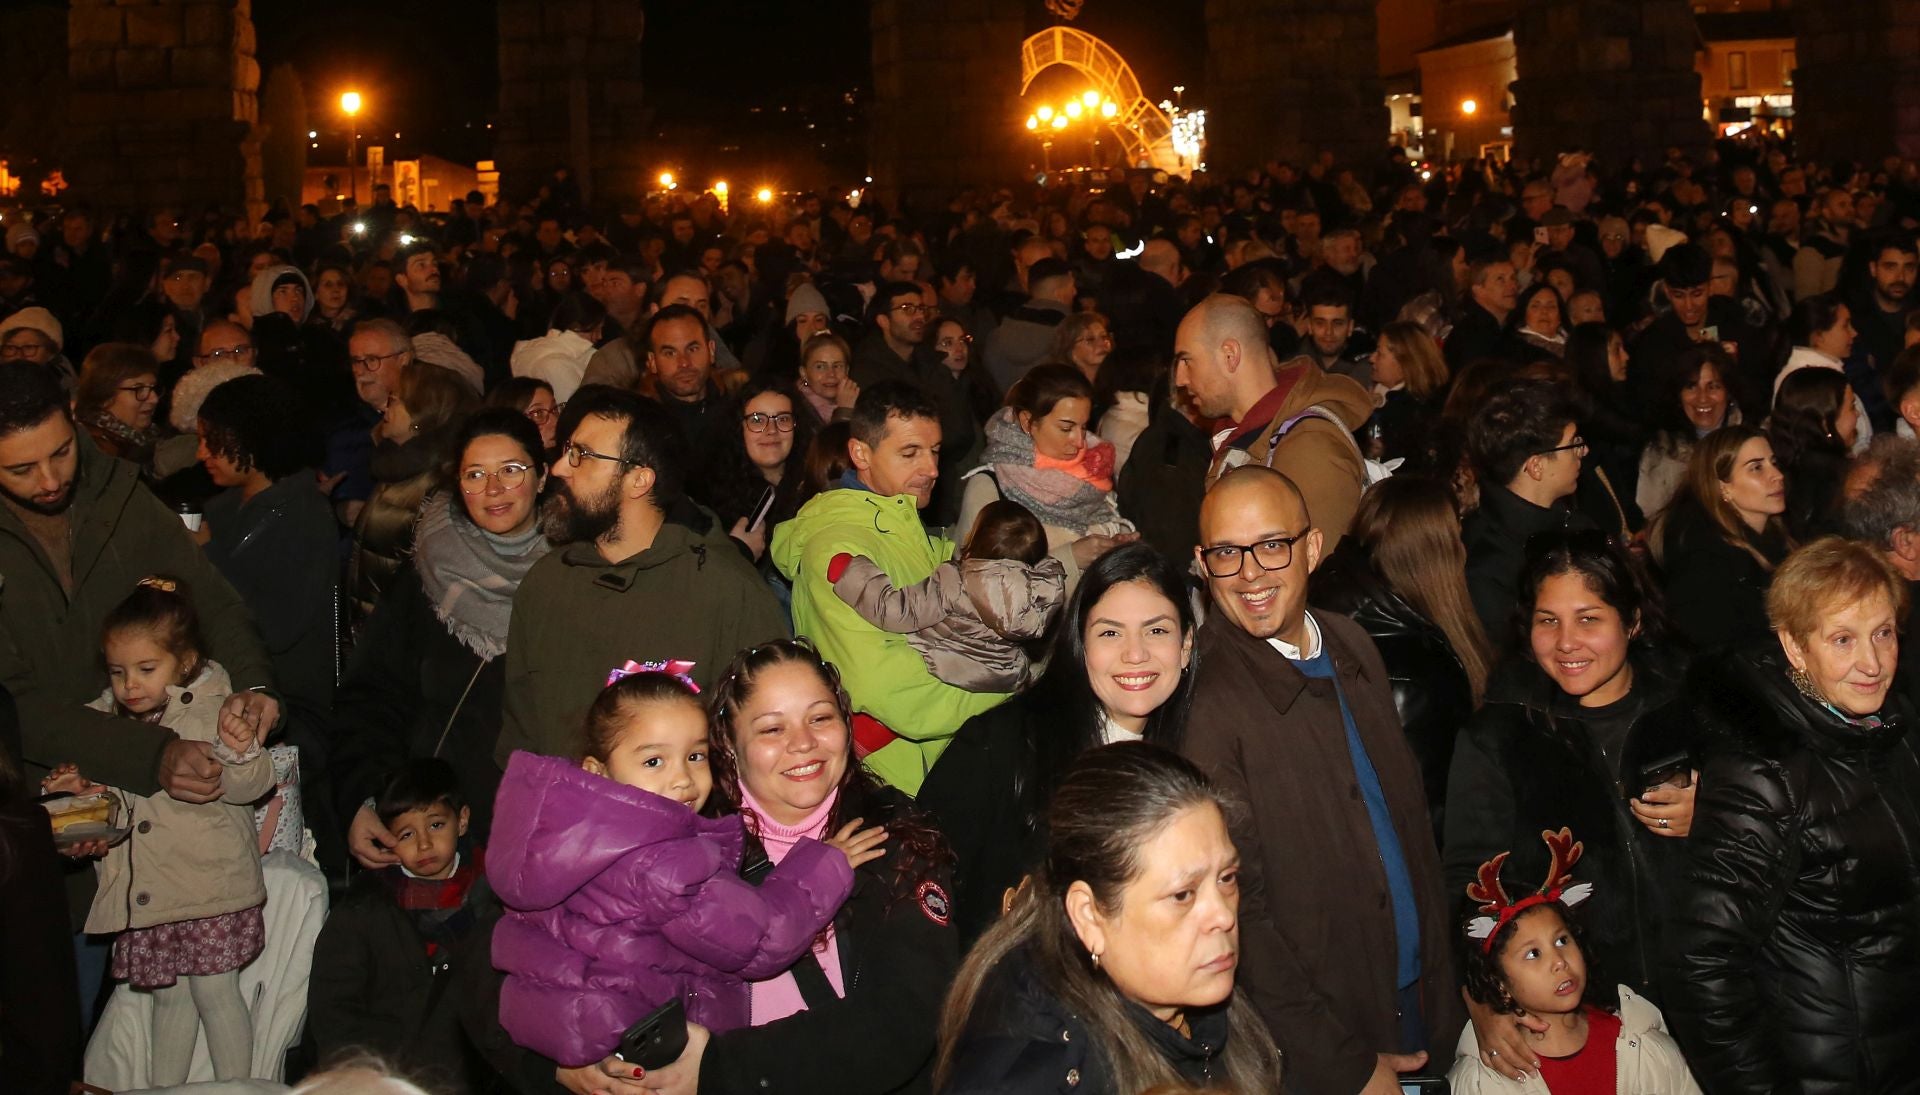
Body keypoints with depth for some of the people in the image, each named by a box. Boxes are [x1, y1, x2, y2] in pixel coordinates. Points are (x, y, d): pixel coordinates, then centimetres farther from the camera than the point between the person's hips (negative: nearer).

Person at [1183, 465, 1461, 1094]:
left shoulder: (1352, 647, 2)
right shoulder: (1202, 700, -20)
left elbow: (1412, 822, 9)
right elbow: (1233, 912, -19)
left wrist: (1446, 988, 7)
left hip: (1417, 996, 6)